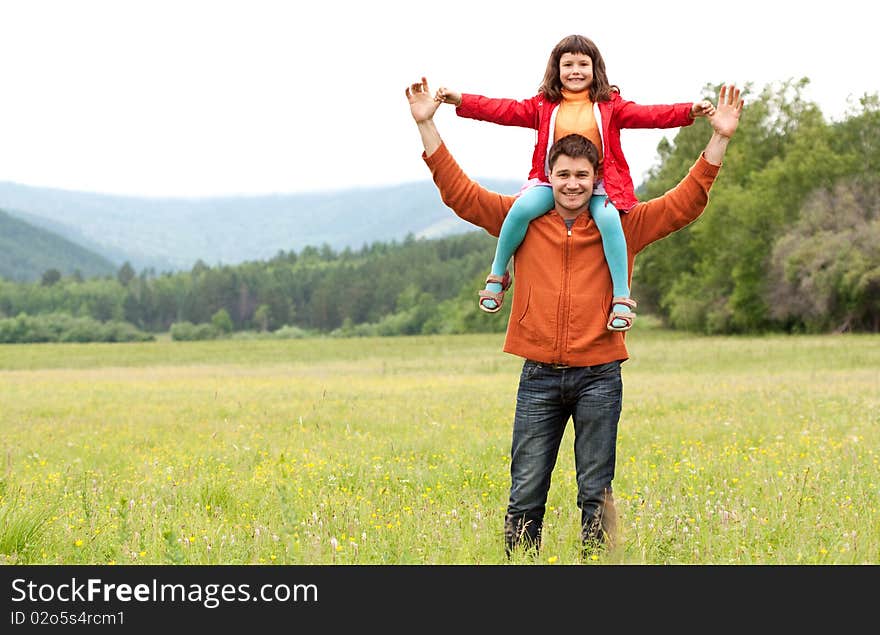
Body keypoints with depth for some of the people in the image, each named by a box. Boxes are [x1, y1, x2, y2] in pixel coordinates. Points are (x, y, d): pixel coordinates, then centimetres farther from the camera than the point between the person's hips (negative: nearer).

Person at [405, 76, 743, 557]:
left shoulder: (622, 226, 4)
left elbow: (685, 202, 3)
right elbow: (459, 192, 6)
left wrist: (719, 139, -5)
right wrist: (427, 125, 0)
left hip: (598, 378, 0)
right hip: (539, 377, 0)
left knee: (596, 494, 5)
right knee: (525, 493, 2)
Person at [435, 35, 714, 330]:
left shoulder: (609, 105, 6)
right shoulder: (544, 106, 9)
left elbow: (648, 115, -5)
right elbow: (506, 110, 1)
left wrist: (689, 111, -20)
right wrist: (460, 100, -9)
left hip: (599, 186, -1)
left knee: (608, 218, -32)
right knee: (522, 207, -28)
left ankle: (622, 296, -24)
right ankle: (497, 274, -8)